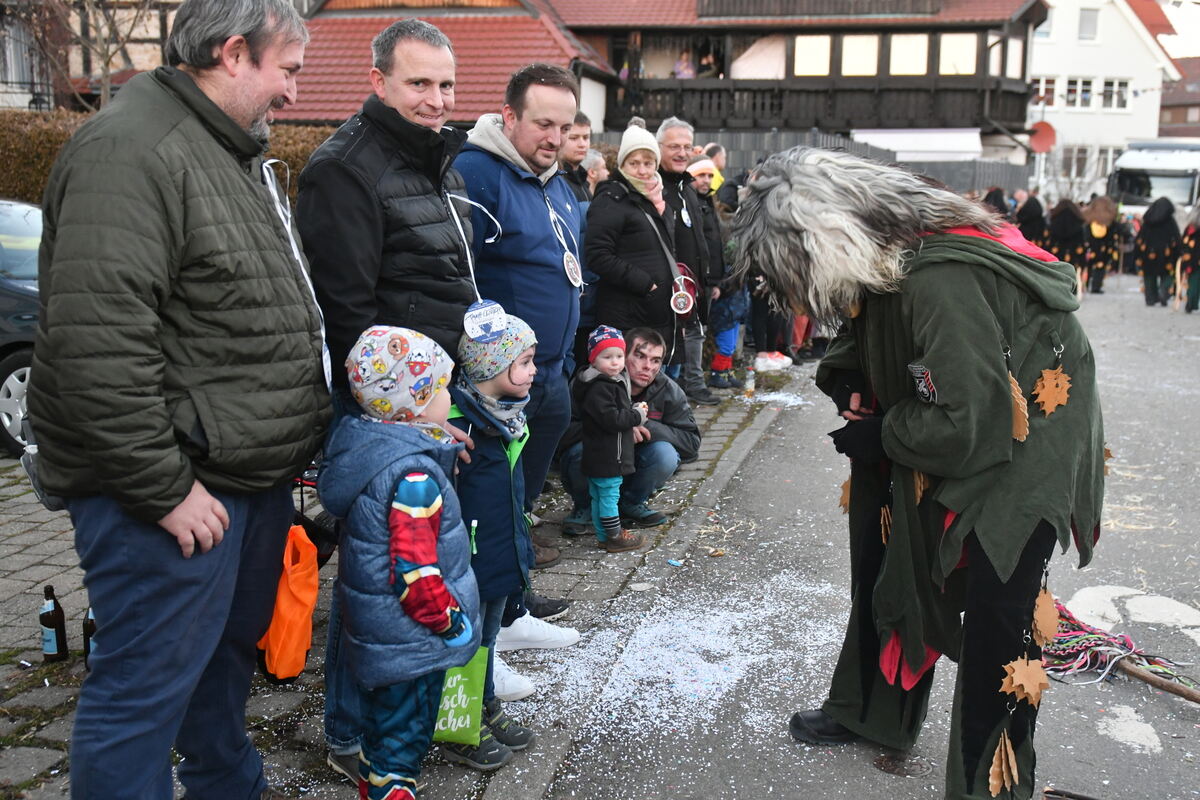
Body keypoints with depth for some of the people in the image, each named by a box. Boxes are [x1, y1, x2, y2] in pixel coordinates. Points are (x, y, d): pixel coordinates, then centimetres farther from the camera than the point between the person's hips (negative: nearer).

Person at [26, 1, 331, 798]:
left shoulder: (237, 153, 16)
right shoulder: (131, 151, -18)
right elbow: (97, 343, -26)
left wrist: (292, 442, 21)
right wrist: (163, 487, -23)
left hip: (256, 473, 10)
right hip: (181, 487, -10)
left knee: (232, 647, 24)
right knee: (149, 685, 0)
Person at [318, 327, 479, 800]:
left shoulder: (366, 449, 2)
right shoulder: (415, 476, -27)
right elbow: (415, 571, -27)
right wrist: (452, 623, -15)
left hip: (373, 632, 9)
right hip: (412, 644, -9)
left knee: (380, 722, 25)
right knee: (404, 738, 6)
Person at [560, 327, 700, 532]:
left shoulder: (668, 391, -11)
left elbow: (692, 442, -14)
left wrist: (647, 426, -27)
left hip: (630, 474, 2)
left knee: (665, 454, -27)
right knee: (582, 450, -34)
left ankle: (631, 504, 2)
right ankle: (585, 507, -2)